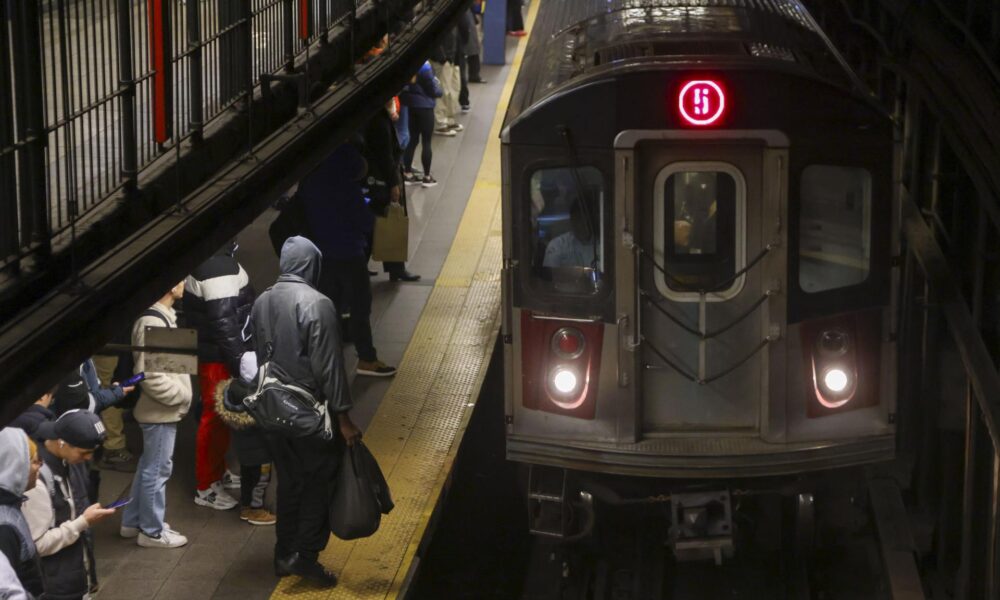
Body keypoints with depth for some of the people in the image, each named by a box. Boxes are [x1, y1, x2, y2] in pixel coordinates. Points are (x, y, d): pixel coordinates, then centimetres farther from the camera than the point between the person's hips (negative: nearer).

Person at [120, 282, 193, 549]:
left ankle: (133, 522, 28)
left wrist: (181, 393, 12)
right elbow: (150, 375, -26)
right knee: (157, 470, -1)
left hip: (160, 410, 10)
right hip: (161, 411, -10)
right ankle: (152, 531, 9)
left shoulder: (162, 317, 10)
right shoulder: (152, 323, -23)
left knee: (148, 466, 18)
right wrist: (182, 395, -17)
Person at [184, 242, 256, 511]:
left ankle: (216, 472, 38)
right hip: (219, 357, -10)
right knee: (216, 419, 3)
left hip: (208, 348, 10)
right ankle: (206, 487, 15)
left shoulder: (205, 257, 4)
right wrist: (240, 363, -23)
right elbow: (224, 322, -28)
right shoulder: (219, 268, -27)